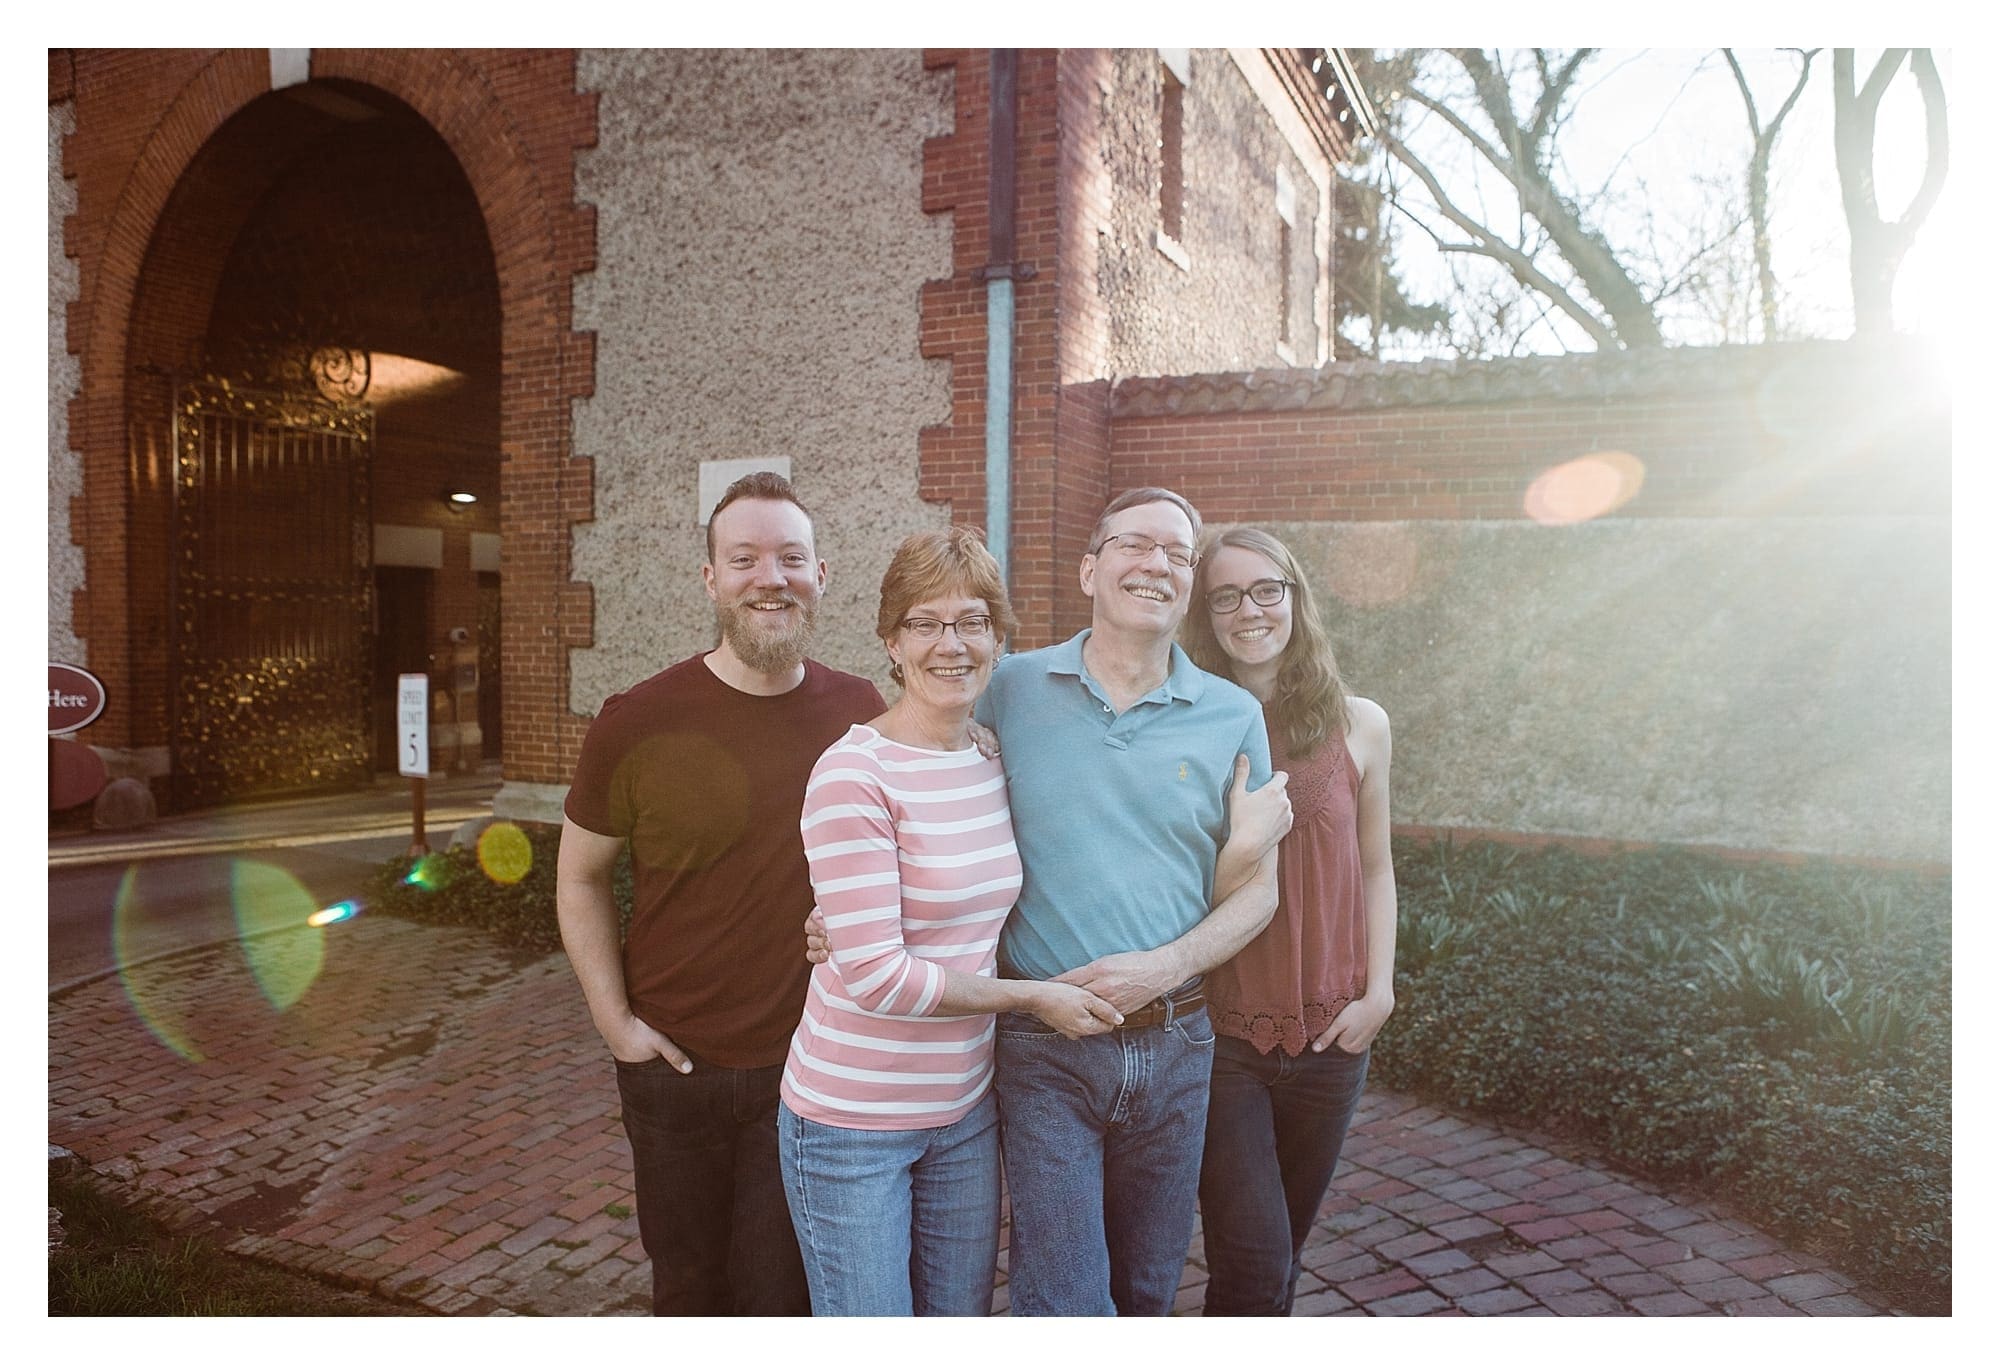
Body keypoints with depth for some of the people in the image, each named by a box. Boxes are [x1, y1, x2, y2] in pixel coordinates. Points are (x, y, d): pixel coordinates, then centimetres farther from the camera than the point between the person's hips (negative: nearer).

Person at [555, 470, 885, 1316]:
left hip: (810, 1065, 0)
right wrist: (614, 1017, -5)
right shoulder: (637, 723, -10)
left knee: (780, 1295, 11)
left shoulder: (862, 713, -5)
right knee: (688, 1283, 20)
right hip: (675, 1064, 0)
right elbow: (580, 875, 1)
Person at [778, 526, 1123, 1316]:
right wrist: (1033, 997, -13)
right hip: (852, 1124, -6)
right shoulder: (853, 774, -19)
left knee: (964, 1321, 20)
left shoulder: (997, 764, 2)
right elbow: (877, 976, -21)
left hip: (966, 1113, 6)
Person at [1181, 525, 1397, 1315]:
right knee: (1254, 1268, -6)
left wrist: (1379, 990, 1)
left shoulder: (1358, 726, 1)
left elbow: (1374, 869, 8)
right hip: (1219, 1033, -3)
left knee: (1278, 1258, 17)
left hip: (1329, 1037, 3)